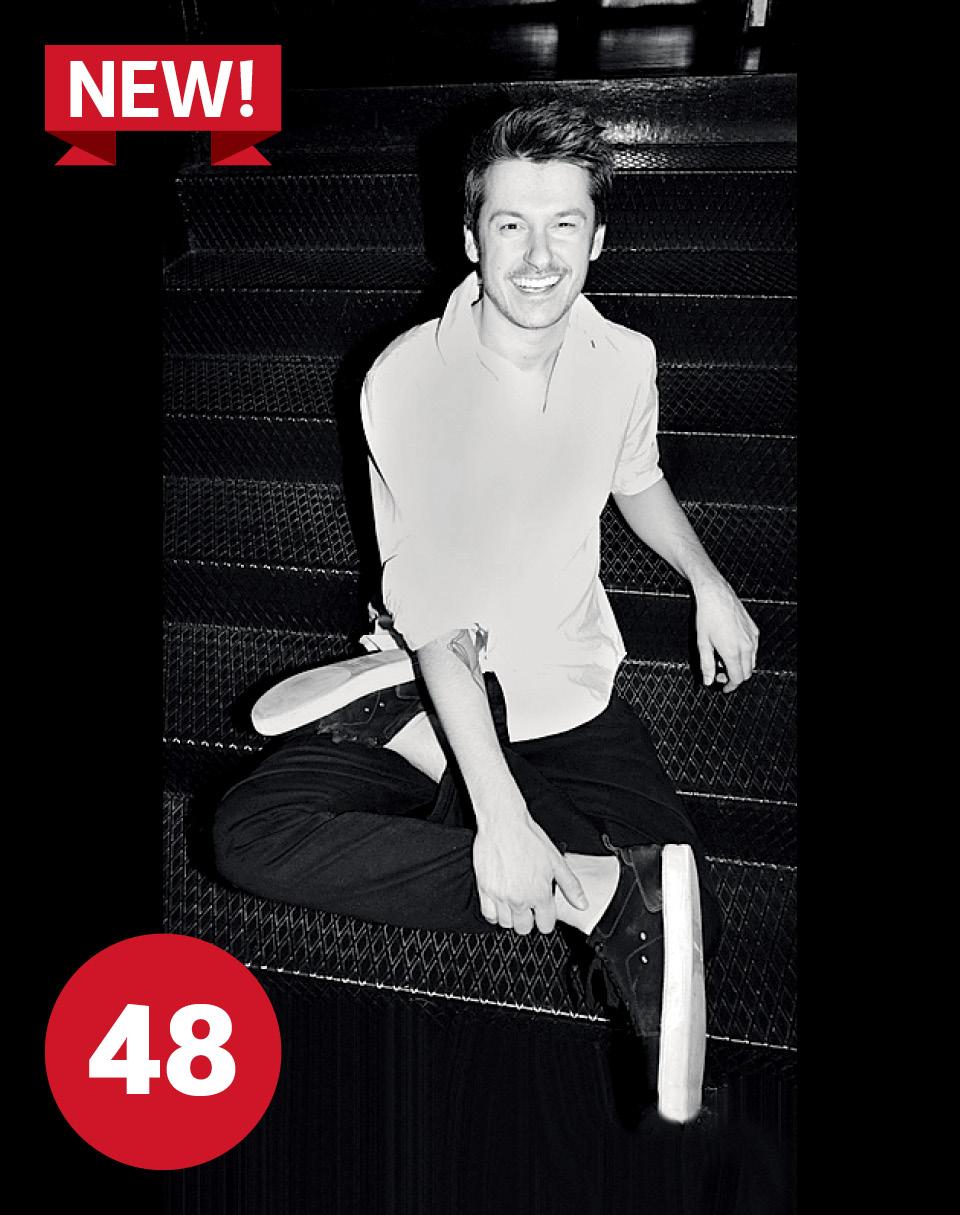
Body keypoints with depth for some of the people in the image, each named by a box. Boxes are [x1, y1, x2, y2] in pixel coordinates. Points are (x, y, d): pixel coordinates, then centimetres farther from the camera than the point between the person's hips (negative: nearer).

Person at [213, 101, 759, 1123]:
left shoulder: (626, 360, -1)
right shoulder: (407, 379, -15)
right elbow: (435, 618, -21)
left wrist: (710, 584, 12)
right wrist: (500, 816, -28)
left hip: (571, 694, 3)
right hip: (435, 678, -2)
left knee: (683, 920, -16)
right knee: (251, 832, -25)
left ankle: (412, 751, -10)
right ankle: (591, 887, -27)